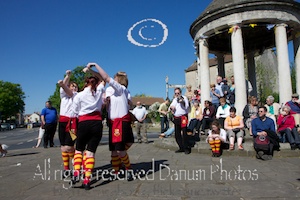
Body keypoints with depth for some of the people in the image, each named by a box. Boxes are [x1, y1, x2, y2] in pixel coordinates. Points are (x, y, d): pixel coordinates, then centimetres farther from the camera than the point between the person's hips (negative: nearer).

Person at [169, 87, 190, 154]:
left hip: (183, 118, -6)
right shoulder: (174, 99, 20)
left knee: (184, 133, -10)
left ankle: (186, 148, -2)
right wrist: (171, 107, -3)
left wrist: (183, 102, -24)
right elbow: (170, 108, 19)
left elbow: (187, 107, -8)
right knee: (177, 134, 7)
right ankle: (181, 148, 17)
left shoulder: (184, 98, 2)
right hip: (176, 118, 7)